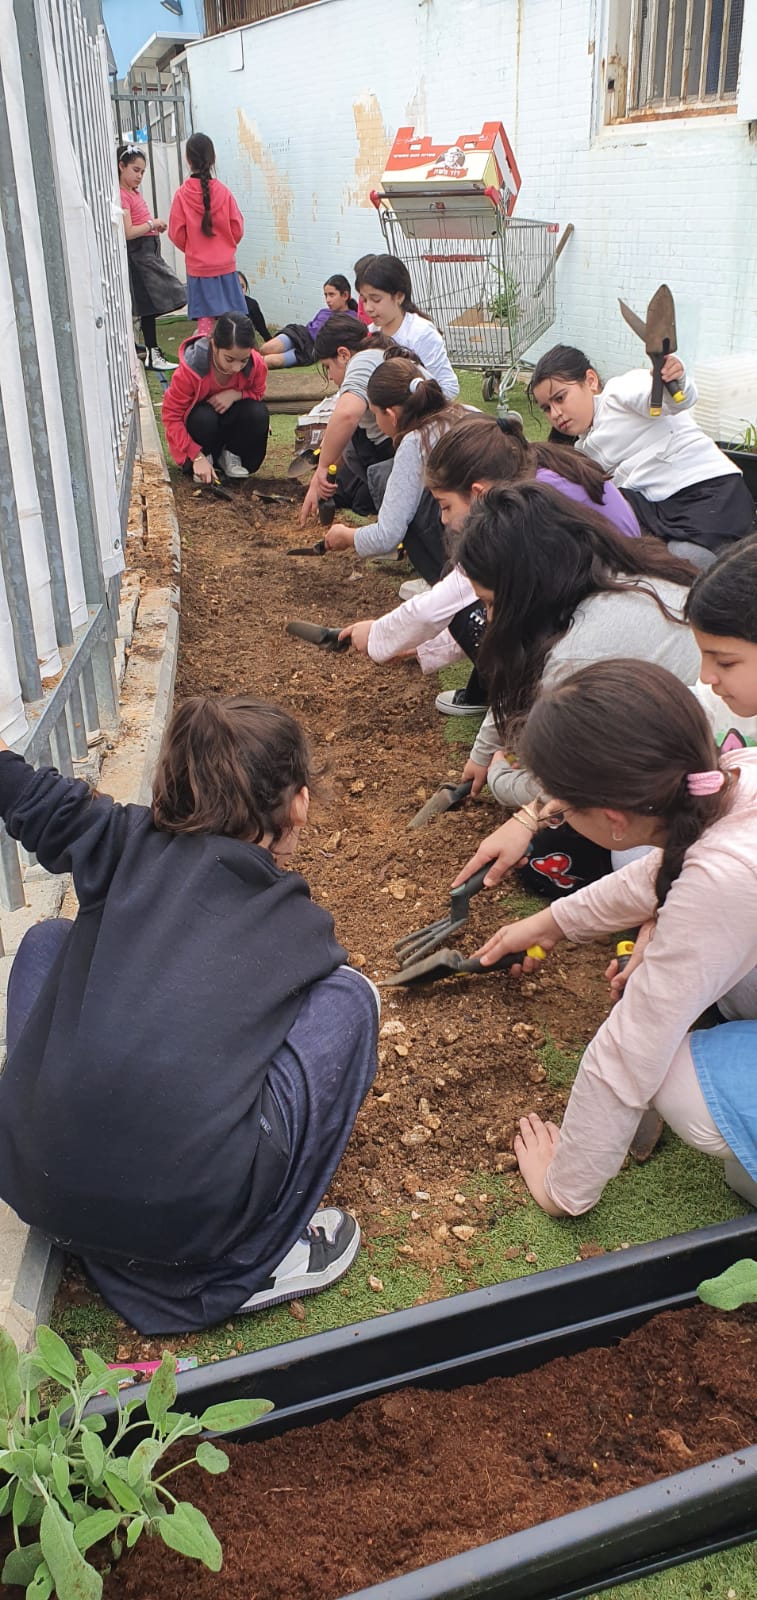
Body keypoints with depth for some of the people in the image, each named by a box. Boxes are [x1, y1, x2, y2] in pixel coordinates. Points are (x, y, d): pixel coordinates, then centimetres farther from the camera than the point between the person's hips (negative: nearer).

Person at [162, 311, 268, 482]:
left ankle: (230, 455, -2)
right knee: (204, 417, -37)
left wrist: (235, 394, -27)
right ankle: (206, 455, -5)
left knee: (258, 412, -28)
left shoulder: (256, 365, -22)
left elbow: (257, 394, -2)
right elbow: (171, 416, -24)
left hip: (230, 417, 3)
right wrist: (197, 457, -32)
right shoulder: (190, 367, -30)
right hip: (198, 420, -3)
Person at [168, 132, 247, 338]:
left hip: (198, 268, 0)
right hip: (225, 265, 0)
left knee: (204, 321, 4)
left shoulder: (182, 194, -8)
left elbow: (176, 234, -2)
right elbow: (237, 228, 0)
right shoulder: (223, 191, -8)